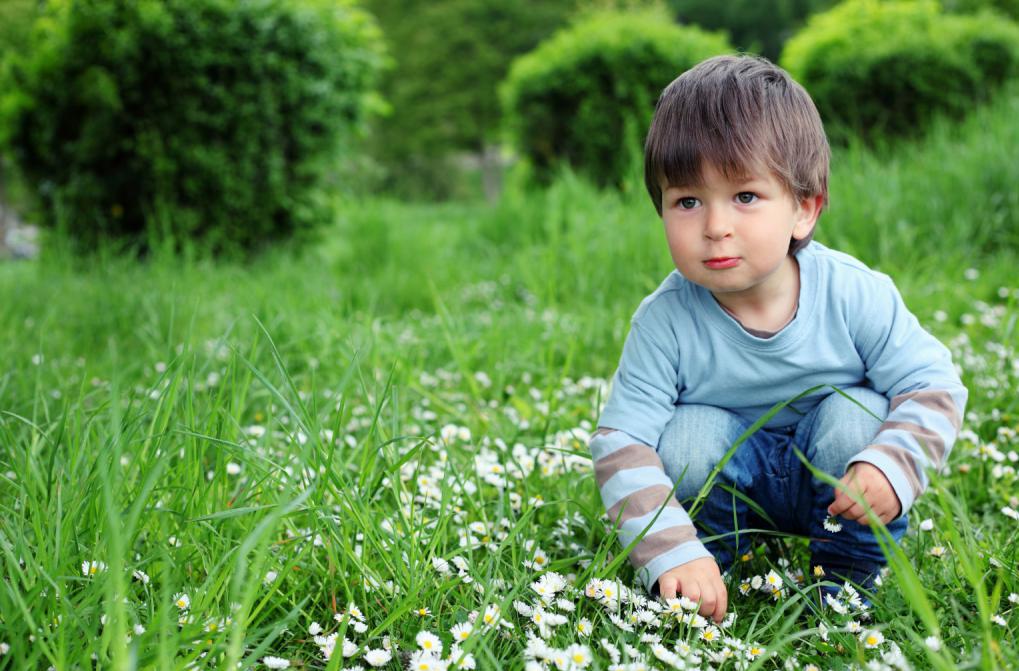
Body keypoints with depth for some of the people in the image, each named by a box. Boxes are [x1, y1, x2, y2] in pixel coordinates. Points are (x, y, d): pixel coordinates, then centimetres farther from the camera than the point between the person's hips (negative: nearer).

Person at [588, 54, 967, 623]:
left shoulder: (855, 294, -23)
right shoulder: (665, 321, -24)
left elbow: (934, 385, -16)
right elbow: (622, 444, -26)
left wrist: (892, 464, -36)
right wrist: (673, 554, -37)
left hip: (833, 482, 1)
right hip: (730, 477, 0)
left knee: (856, 415, -27)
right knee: (686, 437, -28)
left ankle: (847, 575, -5)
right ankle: (711, 559, 2)